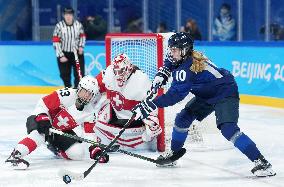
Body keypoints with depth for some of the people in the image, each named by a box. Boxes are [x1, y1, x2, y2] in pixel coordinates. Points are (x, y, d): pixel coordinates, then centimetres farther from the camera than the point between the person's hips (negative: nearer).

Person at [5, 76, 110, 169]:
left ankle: (55, 148, 15)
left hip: (62, 130, 6)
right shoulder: (67, 95, -26)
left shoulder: (90, 111, -10)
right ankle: (15, 155, -47)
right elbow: (43, 104, -22)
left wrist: (95, 148, -12)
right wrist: (42, 119, -32)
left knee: (78, 153, -11)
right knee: (40, 134, -40)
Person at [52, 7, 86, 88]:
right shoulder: (59, 26, -14)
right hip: (64, 53, -1)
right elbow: (56, 42, -12)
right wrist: (61, 56, -14)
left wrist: (81, 46, -3)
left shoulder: (78, 24, -6)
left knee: (80, 72, -4)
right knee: (65, 74, 5)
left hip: (77, 52, 1)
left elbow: (82, 36, 12)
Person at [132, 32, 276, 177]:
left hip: (225, 93, -11)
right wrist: (161, 74, 7)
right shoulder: (186, 56, -3)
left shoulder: (187, 69, -30)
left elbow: (175, 95, -36)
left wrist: (149, 105, -38)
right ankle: (173, 153, 28)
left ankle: (261, 163, -30)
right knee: (182, 118, 8)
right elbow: (171, 61, 23)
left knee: (228, 128, -27)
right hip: (206, 95, 11)